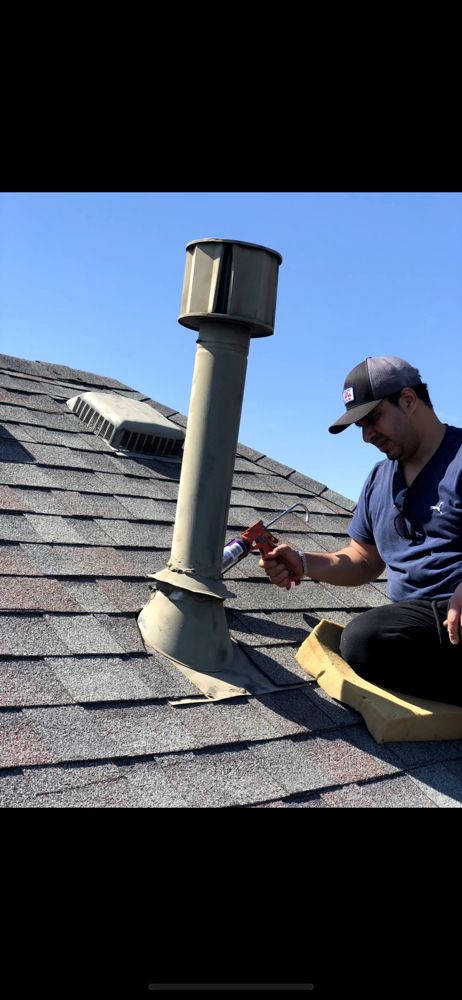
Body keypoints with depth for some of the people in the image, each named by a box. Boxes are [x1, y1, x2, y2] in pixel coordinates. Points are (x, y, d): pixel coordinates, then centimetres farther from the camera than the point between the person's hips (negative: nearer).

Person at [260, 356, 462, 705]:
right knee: (360, 640, -29)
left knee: (364, 640, -34)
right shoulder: (379, 480, 19)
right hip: (420, 614, 6)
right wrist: (303, 564, 5)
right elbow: (364, 561, 22)